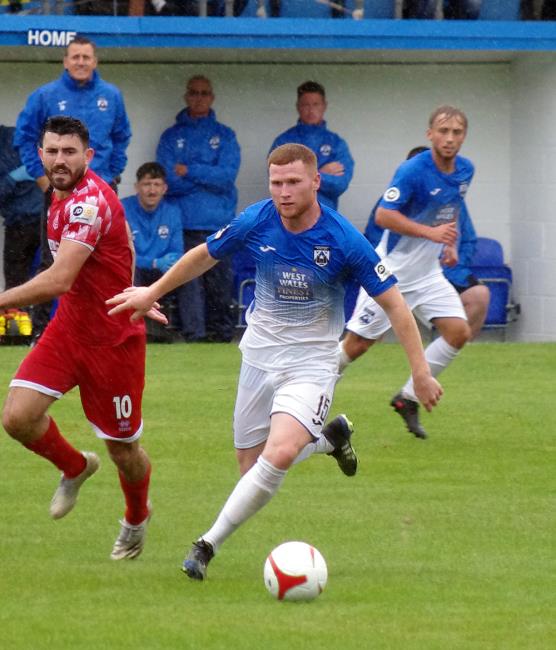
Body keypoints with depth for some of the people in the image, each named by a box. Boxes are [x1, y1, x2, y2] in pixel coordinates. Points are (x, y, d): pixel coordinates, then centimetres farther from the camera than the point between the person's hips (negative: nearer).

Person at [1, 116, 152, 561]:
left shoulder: (89, 201, -26)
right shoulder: (64, 197, 3)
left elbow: (58, 280, -35)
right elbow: (124, 237, 20)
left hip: (112, 338, -7)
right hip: (70, 325, 7)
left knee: (122, 448, 6)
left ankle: (137, 518, 38)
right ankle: (75, 468, 21)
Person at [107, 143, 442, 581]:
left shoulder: (344, 241, -19)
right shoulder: (255, 222, -11)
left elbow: (393, 302, -11)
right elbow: (205, 256, 10)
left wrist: (421, 371, -13)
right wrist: (153, 292, 19)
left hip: (312, 362, -4)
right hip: (260, 355, 4)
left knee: (279, 453, -26)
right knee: (251, 466, 7)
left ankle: (210, 544, -14)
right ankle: (330, 437, 35)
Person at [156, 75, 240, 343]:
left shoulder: (224, 135, 12)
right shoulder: (172, 136, 11)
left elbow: (227, 175, -3)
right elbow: (169, 180, -2)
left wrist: (189, 172, -6)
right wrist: (209, 177, -5)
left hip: (219, 223, 1)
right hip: (185, 224, -1)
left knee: (220, 281, 1)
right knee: (191, 284, -7)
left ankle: (222, 333, 7)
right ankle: (195, 334, -6)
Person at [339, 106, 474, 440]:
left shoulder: (465, 170, 2)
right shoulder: (413, 171, -22)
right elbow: (384, 215, -25)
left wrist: (451, 244, 13)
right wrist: (431, 233, -29)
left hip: (428, 273, 7)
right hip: (392, 270, -7)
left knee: (459, 333, -5)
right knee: (358, 343, -3)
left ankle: (408, 399, 8)